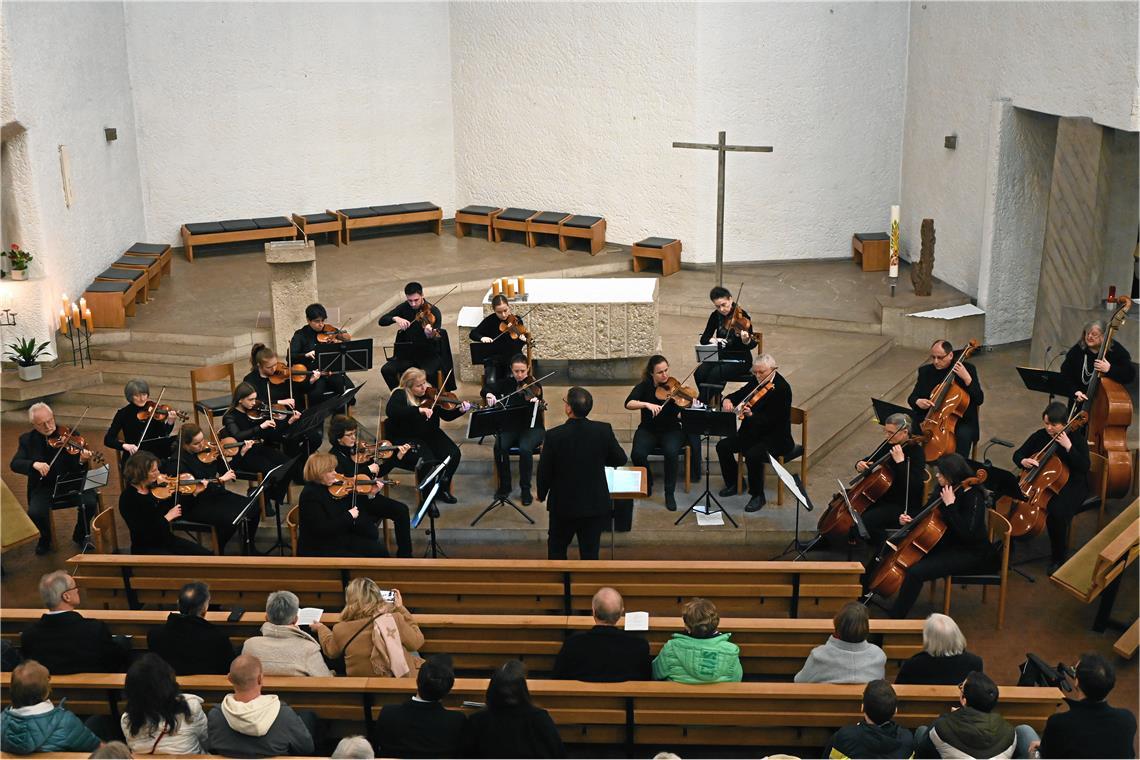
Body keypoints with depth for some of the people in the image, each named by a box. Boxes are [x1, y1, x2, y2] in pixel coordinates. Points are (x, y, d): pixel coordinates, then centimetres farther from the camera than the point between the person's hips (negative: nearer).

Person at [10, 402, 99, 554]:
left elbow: (77, 469, -8)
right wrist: (34, 464, -26)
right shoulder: (27, 439, 3)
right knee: (35, 513, -28)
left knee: (90, 502, -27)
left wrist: (82, 461, -33)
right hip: (43, 486, 1)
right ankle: (45, 539, 7)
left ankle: (80, 535, 4)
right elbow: (14, 464, -7)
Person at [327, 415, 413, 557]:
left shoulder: (357, 449, 7)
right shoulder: (334, 457, -10)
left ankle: (404, 554, -6)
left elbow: (378, 472, 10)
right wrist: (368, 470, -21)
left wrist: (398, 456, 1)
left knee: (402, 510, -15)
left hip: (370, 495, 5)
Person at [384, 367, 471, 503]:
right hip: (405, 439, -6)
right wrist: (419, 410, -38)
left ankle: (442, 488, 6)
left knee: (454, 454, -15)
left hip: (430, 435, 6)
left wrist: (461, 411, -18)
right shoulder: (400, 395, -10)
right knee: (428, 461, -30)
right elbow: (391, 411, -32)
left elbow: (446, 415, 4)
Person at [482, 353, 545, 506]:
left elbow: (536, 414, -16)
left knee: (525, 449, -34)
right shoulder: (507, 383, 4)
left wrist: (536, 405, -38)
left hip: (532, 427, -2)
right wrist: (489, 394, -25)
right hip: (510, 426, 3)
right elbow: (484, 390, -2)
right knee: (499, 447, -29)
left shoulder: (534, 387, -6)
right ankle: (504, 485, -10)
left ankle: (525, 489, -16)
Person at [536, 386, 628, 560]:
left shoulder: (554, 436, -19)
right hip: (596, 504, 1)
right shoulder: (604, 430, -14)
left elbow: (544, 471, -9)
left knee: (557, 547, 21)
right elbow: (620, 459, -1)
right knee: (590, 551, 14)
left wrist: (541, 495, 10)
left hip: (564, 504, -1)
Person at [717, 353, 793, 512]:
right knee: (723, 446, -4)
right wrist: (727, 400, -9)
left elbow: (773, 420, -26)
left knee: (753, 455, -32)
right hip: (753, 432, 8)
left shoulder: (782, 388, -20)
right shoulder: (756, 381, 3)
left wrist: (751, 415, -40)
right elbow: (740, 394, 14)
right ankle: (733, 483, 16)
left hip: (774, 438, -8)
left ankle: (758, 496, -12)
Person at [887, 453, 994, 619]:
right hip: (949, 543, 9)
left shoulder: (973, 497, -23)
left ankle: (896, 617, -13)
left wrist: (950, 505, -30)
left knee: (916, 572, -24)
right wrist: (911, 521, -1)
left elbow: (967, 533, -32)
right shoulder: (945, 489, 1)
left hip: (971, 554, -9)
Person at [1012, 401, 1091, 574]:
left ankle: (1058, 558, -11)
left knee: (1056, 511, -34)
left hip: (1071, 486, -4)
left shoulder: (1077, 438, -9)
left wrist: (1068, 447, -26)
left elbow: (1085, 467, -19)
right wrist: (1023, 461, -15)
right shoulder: (1040, 436, 1)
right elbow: (1018, 454, 8)